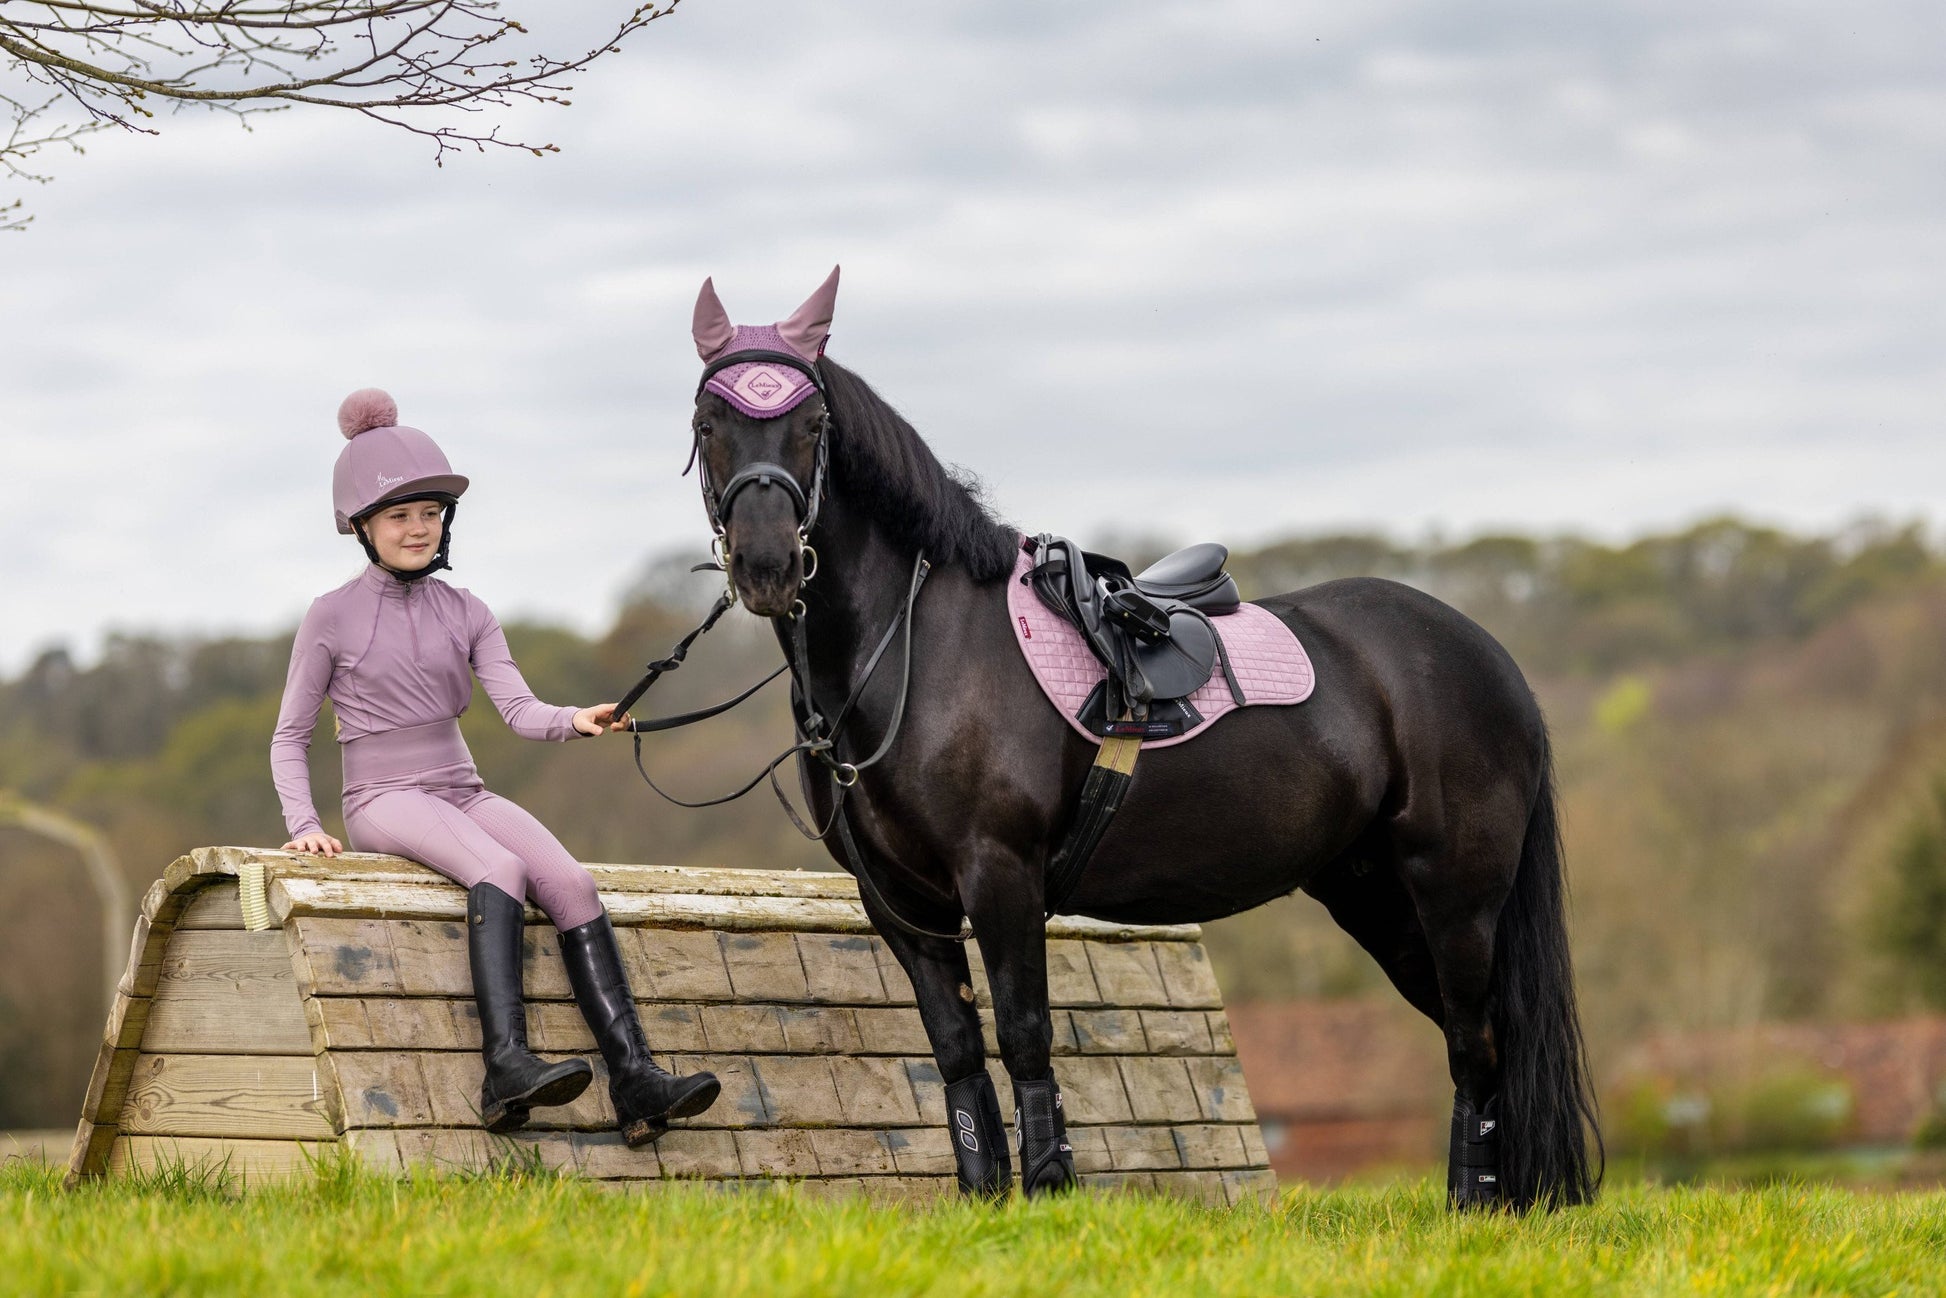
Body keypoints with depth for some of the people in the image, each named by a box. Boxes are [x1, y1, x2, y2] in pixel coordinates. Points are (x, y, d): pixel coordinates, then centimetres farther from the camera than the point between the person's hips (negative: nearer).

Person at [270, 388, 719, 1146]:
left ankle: (635, 1081, -33)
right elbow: (290, 735, 6)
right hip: (385, 803, -5)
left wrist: (577, 721, -22)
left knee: (570, 884, -23)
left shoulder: (463, 612, 13)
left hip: (463, 793, 5)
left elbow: (518, 708, 0)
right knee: (500, 869, -35)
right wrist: (302, 822, -11)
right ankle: (507, 1068, -49)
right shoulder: (334, 617, 2)